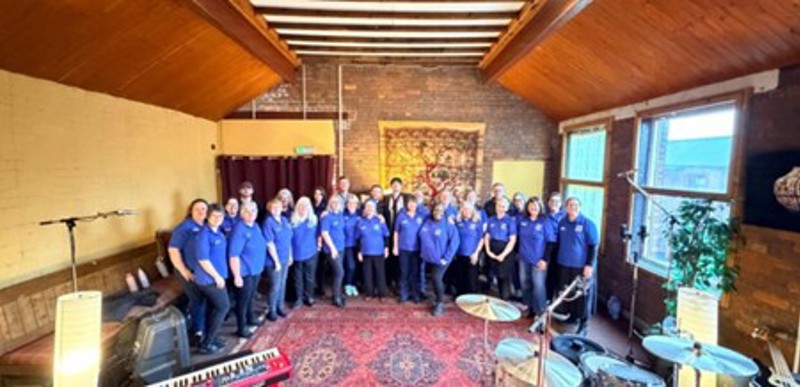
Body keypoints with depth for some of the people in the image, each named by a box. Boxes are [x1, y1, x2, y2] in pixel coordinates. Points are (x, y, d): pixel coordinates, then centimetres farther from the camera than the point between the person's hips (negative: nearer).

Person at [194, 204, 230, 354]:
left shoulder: (219, 233, 8)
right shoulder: (205, 234, -20)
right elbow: (203, 259, -23)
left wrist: (220, 275, 14)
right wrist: (217, 276, -17)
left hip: (214, 277, 9)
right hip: (209, 279, -9)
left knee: (214, 308, 17)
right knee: (223, 307, -1)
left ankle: (210, 339, 30)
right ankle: (207, 343, 9)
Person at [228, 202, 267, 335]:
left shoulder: (256, 226, 5)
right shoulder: (239, 230, -22)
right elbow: (233, 255, -24)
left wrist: (260, 265, 19)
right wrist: (237, 276, -23)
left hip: (256, 269, 8)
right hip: (245, 272, -8)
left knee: (251, 297, 24)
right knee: (243, 300, 6)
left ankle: (250, 319, 41)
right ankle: (241, 328, 19)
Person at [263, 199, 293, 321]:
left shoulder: (285, 220, 4)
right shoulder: (268, 223, -16)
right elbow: (270, 244, -18)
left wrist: (290, 256, 11)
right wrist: (276, 261, -17)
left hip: (285, 258, 6)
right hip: (274, 260, -6)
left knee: (283, 284, 16)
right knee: (275, 286, 3)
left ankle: (280, 306, 32)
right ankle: (272, 310, 20)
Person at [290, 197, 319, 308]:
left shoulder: (313, 220, 0)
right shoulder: (293, 221, -6)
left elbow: (316, 235, 9)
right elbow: (289, 238, -3)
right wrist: (290, 254, -4)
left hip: (310, 253, 1)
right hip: (297, 254, -1)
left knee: (309, 277, 12)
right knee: (298, 278, 10)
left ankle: (309, 297, 28)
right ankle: (299, 298, 24)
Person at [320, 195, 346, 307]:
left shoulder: (340, 215, 10)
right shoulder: (326, 216, -11)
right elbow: (324, 233, -15)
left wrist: (340, 245, 10)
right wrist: (332, 248, -16)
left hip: (341, 248, 7)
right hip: (332, 249, -7)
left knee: (337, 272, 14)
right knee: (340, 272, -7)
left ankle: (337, 295, 25)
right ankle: (336, 297, 7)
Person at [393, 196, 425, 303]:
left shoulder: (421, 216, 0)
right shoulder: (401, 215, -1)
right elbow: (396, 232, 4)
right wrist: (395, 247, 2)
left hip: (417, 248, 1)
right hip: (404, 248, 0)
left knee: (416, 272, 7)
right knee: (404, 272, 7)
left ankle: (416, 294, 19)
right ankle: (404, 294, 17)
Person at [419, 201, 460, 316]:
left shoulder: (448, 224, -11)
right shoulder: (427, 222, 2)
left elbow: (454, 241, -13)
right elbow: (423, 238, 18)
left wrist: (446, 258, -14)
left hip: (441, 258, -5)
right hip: (428, 257, 5)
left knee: (437, 278, -14)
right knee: (435, 278, 13)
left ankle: (440, 303, 5)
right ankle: (439, 298, 34)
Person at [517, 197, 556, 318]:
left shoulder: (544, 222, -9)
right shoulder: (522, 220, 4)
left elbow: (550, 242, -10)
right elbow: (518, 237, 14)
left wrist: (545, 259, -14)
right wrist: (517, 251, 10)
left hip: (538, 260, -5)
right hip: (524, 259, 5)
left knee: (538, 285, -2)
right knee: (525, 283, 13)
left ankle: (540, 311, 11)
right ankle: (530, 307, 29)